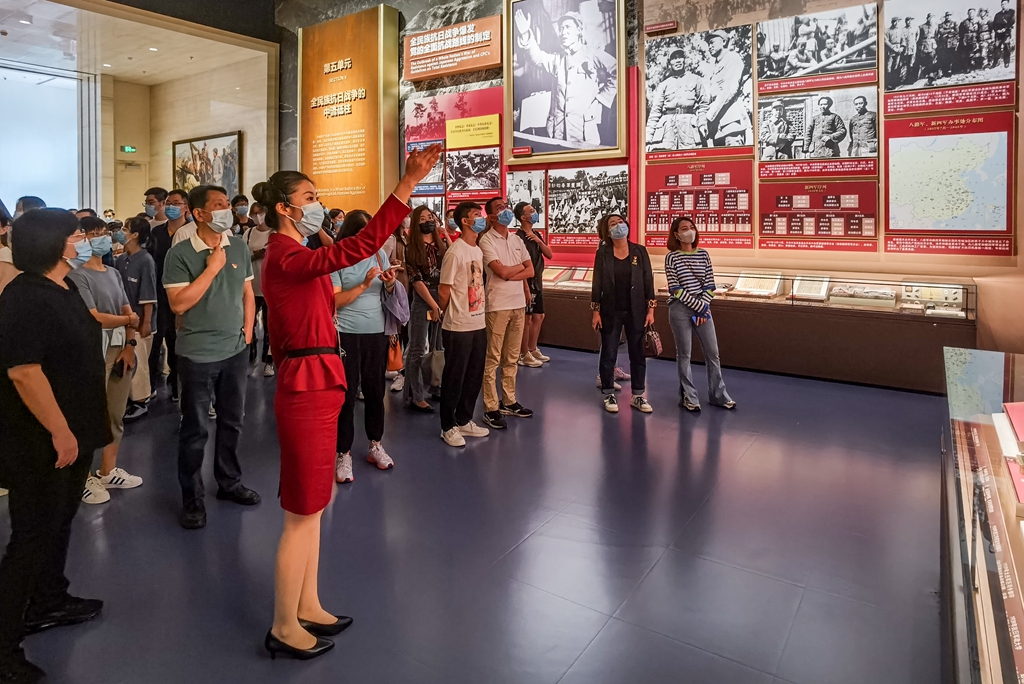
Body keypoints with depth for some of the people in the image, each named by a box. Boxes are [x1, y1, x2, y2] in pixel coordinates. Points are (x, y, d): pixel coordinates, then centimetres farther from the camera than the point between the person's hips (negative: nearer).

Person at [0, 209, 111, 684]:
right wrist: (59, 432, -25)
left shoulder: (64, 287, 7)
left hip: (72, 430, 9)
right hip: (41, 440, -9)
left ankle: (49, 602, 41)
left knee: (60, 519, 22)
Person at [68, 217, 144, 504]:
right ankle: (85, 477, 9)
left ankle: (108, 471, 25)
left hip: (121, 350, 7)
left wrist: (130, 345, 0)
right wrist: (128, 320, -3)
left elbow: (128, 311, 12)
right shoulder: (78, 275, -9)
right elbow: (94, 318, -16)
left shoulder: (114, 273, 14)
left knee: (116, 416, 13)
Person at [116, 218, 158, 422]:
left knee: (138, 362, 2)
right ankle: (132, 397, 27)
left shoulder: (145, 260, -15)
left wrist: (146, 322, -16)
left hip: (140, 320, -7)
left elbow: (148, 295, -16)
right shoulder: (121, 259, 5)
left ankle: (141, 401, 13)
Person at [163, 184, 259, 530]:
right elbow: (178, 304, -18)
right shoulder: (180, 253, -11)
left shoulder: (239, 246, 3)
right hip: (198, 354, -4)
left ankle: (229, 482, 33)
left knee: (232, 421, 16)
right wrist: (212, 267, -18)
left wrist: (247, 331, 5)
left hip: (236, 350, 5)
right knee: (195, 430, 6)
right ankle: (192, 499, 20)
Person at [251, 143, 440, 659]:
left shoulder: (292, 255, 16)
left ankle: (306, 607, 31)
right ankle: (284, 628, 17)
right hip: (308, 386, -10)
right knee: (302, 513, 1)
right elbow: (359, 246, -30)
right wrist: (409, 183, -31)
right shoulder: (286, 258, -17)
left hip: (313, 384, 10)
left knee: (311, 505, 17)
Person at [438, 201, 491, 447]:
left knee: (474, 377, 15)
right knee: (454, 378, 4)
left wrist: (482, 310, 11)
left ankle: (464, 420, 30)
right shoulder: (455, 252, -15)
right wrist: (450, 316, 3)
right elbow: (443, 292, -12)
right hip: (458, 327, -8)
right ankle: (448, 427, 17)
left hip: (479, 324, 8)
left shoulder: (478, 251, 11)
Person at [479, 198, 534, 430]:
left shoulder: (516, 239, 13)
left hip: (518, 303, 7)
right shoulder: (486, 240, -7)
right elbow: (501, 271, -17)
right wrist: (520, 266, 1)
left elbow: (530, 271, 9)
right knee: (493, 358, -2)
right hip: (497, 305, -7)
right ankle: (490, 408, 4)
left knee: (512, 357, 13)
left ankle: (509, 401, 23)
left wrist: (511, 275, -9)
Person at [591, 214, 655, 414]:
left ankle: (638, 395, 19)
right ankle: (609, 395, 19)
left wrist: (650, 309, -2)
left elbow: (648, 280, 1)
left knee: (638, 354, 8)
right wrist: (596, 311, -6)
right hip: (611, 311, -1)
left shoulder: (639, 251, 0)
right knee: (608, 354, 5)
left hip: (636, 311, 2)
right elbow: (597, 283, -3)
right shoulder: (603, 253, -3)